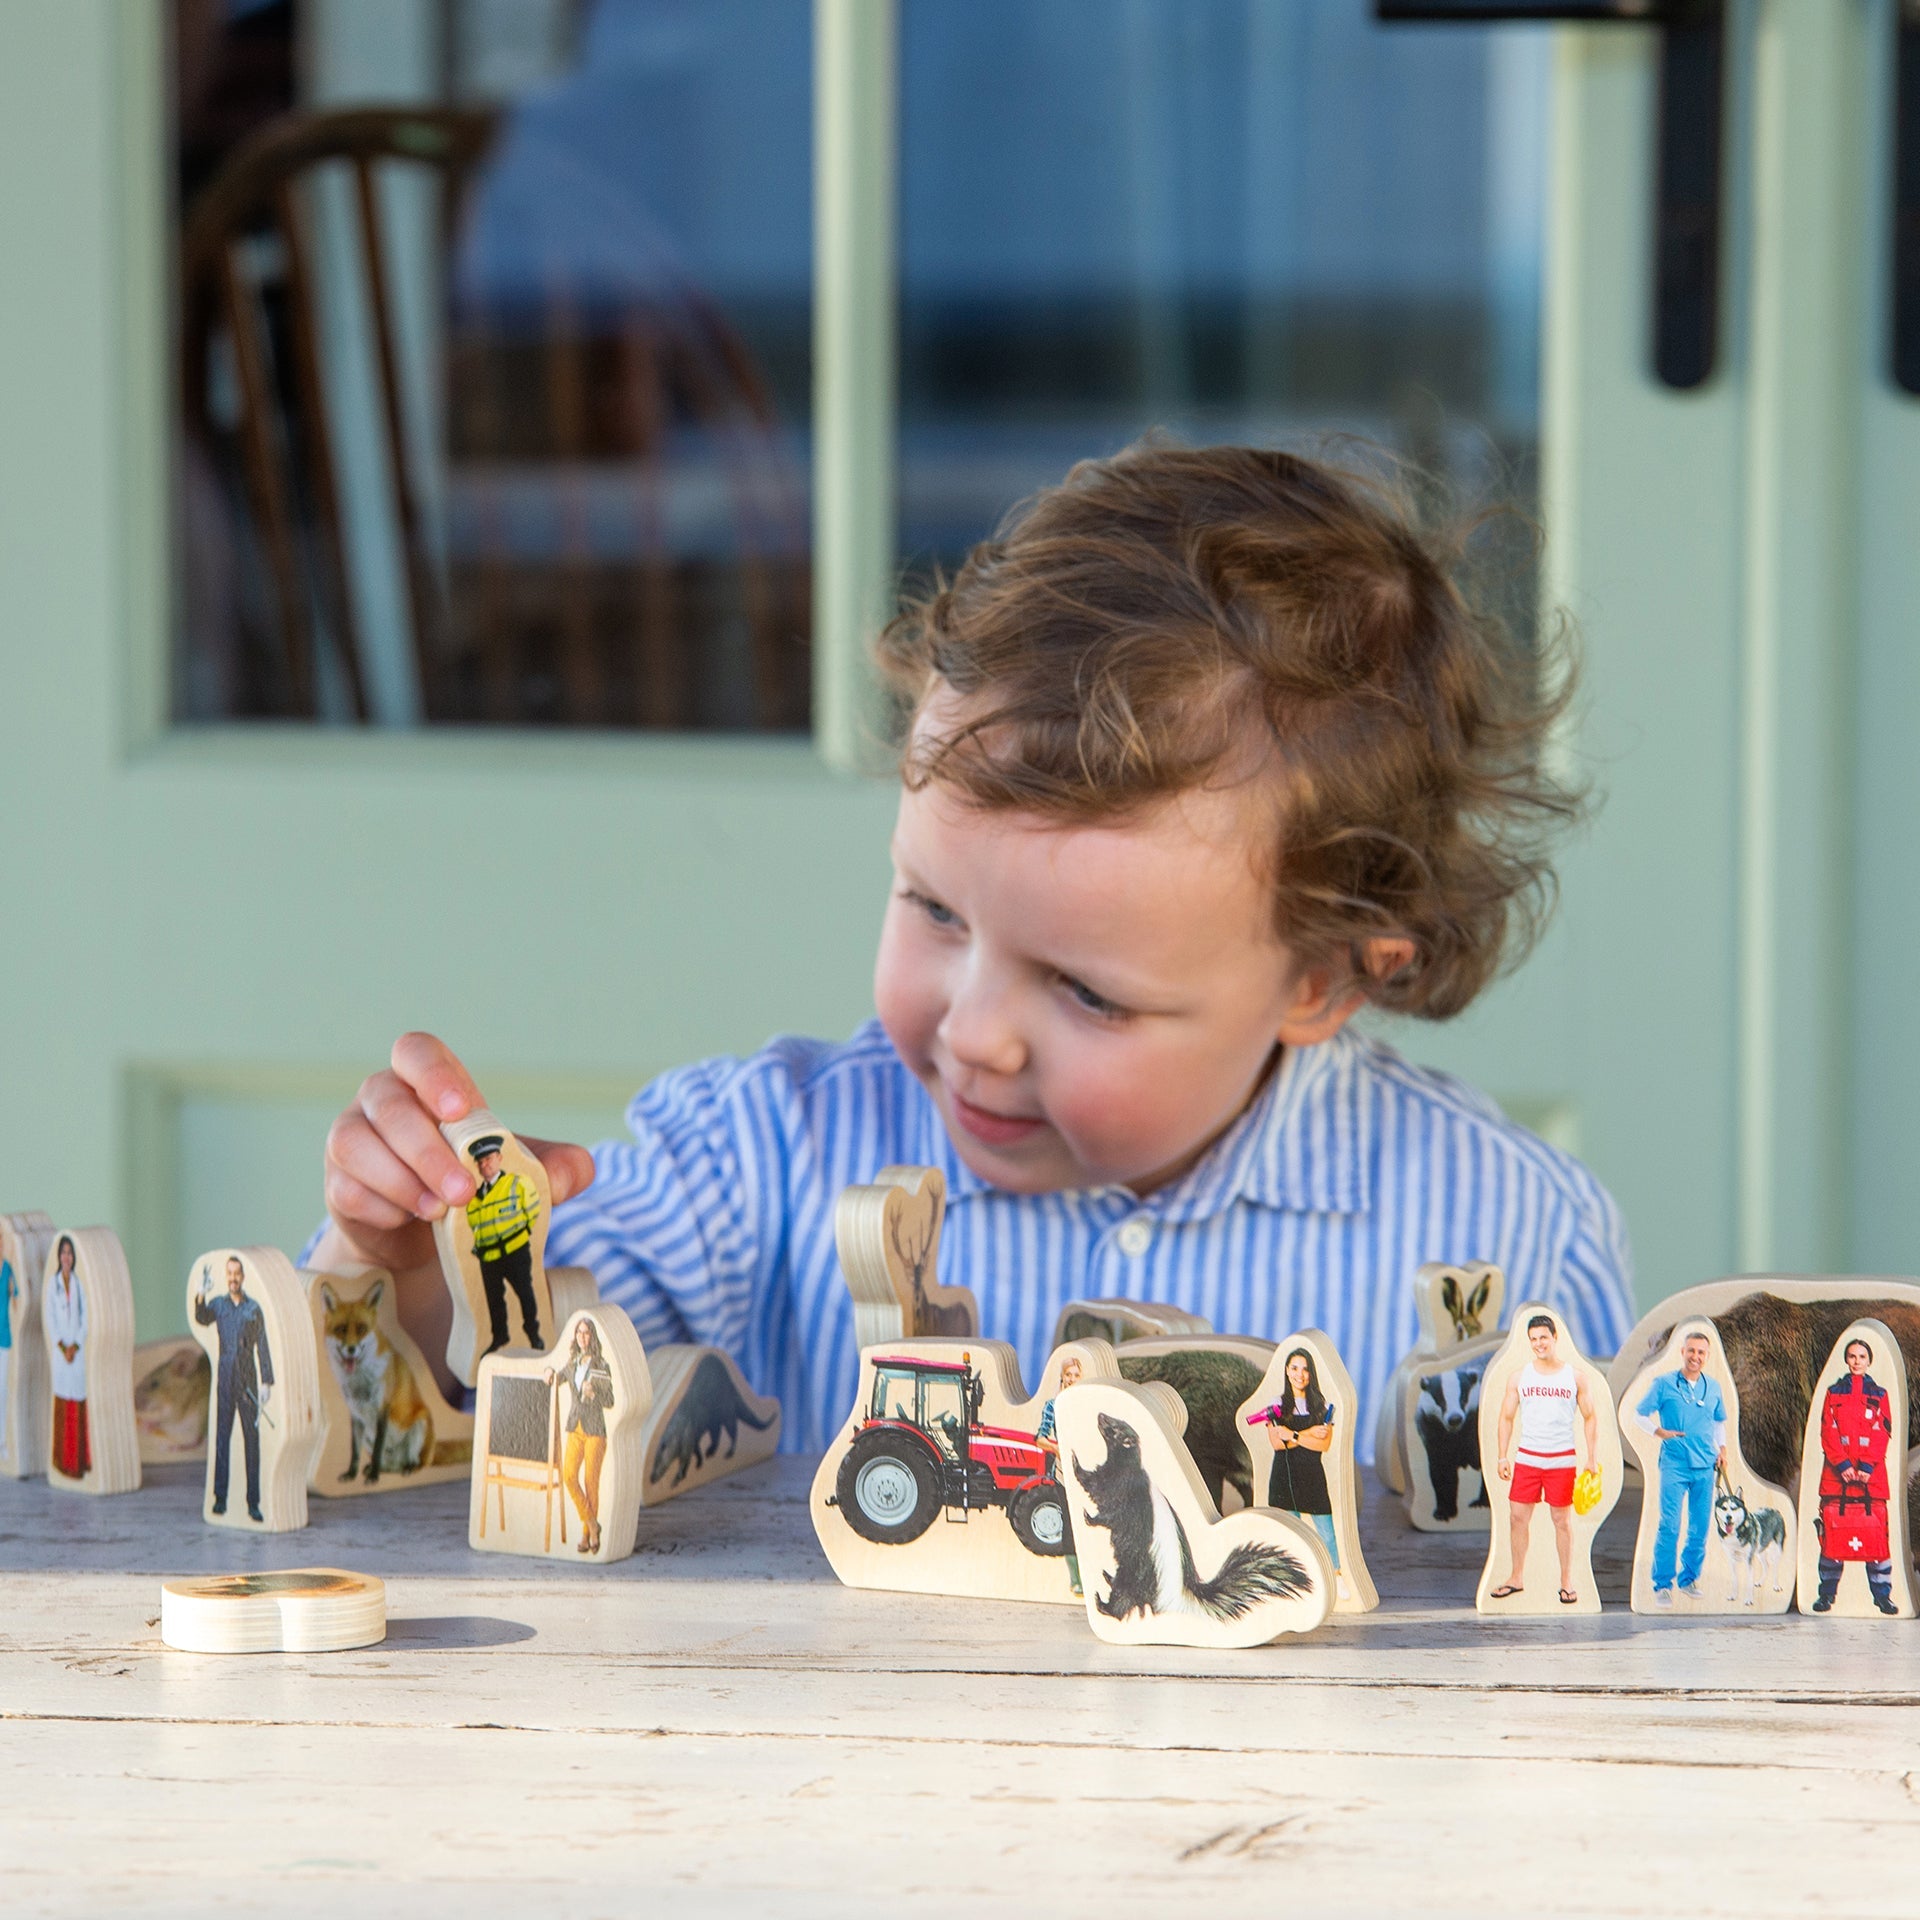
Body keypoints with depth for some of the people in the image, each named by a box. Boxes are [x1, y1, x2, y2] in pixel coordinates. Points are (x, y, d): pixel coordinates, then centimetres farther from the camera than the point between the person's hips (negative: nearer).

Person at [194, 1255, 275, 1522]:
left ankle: (253, 1502, 0)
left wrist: (267, 1382, 0)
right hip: (225, 1379, 0)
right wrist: (202, 1296, -31)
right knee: (222, 1437, 0)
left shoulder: (254, 1309, 6)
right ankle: (220, 1497, 3)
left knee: (251, 1439, -1)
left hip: (248, 1381, 0)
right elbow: (202, 1319, -13)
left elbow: (263, 1348, 6)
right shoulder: (218, 1305, 7)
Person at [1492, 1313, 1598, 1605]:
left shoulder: (1574, 1377, 2)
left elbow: (1590, 1418, 6)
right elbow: (1506, 1417, 10)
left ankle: (1566, 1582, 10)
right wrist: (1502, 1456, 2)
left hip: (1562, 1460, -2)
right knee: (1518, 1518, 0)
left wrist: (1592, 1458, 1)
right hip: (1527, 1458, 2)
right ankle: (1516, 1578, 11)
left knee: (1562, 1520, 3)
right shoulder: (1519, 1377, 6)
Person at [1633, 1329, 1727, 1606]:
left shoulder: (1713, 1387, 11)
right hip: (1674, 1465, -4)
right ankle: (1663, 1585, -3)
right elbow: (1639, 1414, 6)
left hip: (1705, 1466, 4)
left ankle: (1690, 1578, 20)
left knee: (1700, 1527, 6)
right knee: (1669, 1526, -9)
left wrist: (1722, 1449, 7)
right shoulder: (1664, 1384, 0)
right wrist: (1659, 1432, -11)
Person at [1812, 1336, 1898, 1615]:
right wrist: (1843, 1465, -10)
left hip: (1871, 1473, 0)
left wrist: (1866, 1466, -10)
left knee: (1877, 1529, -6)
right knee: (1832, 1530, -4)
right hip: (1837, 1473, 0)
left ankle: (1882, 1594, -3)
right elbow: (1828, 1431, 3)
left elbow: (1882, 1433, 3)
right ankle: (1827, 1593, 1)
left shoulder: (1879, 1395, 11)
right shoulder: (1834, 1393, 11)